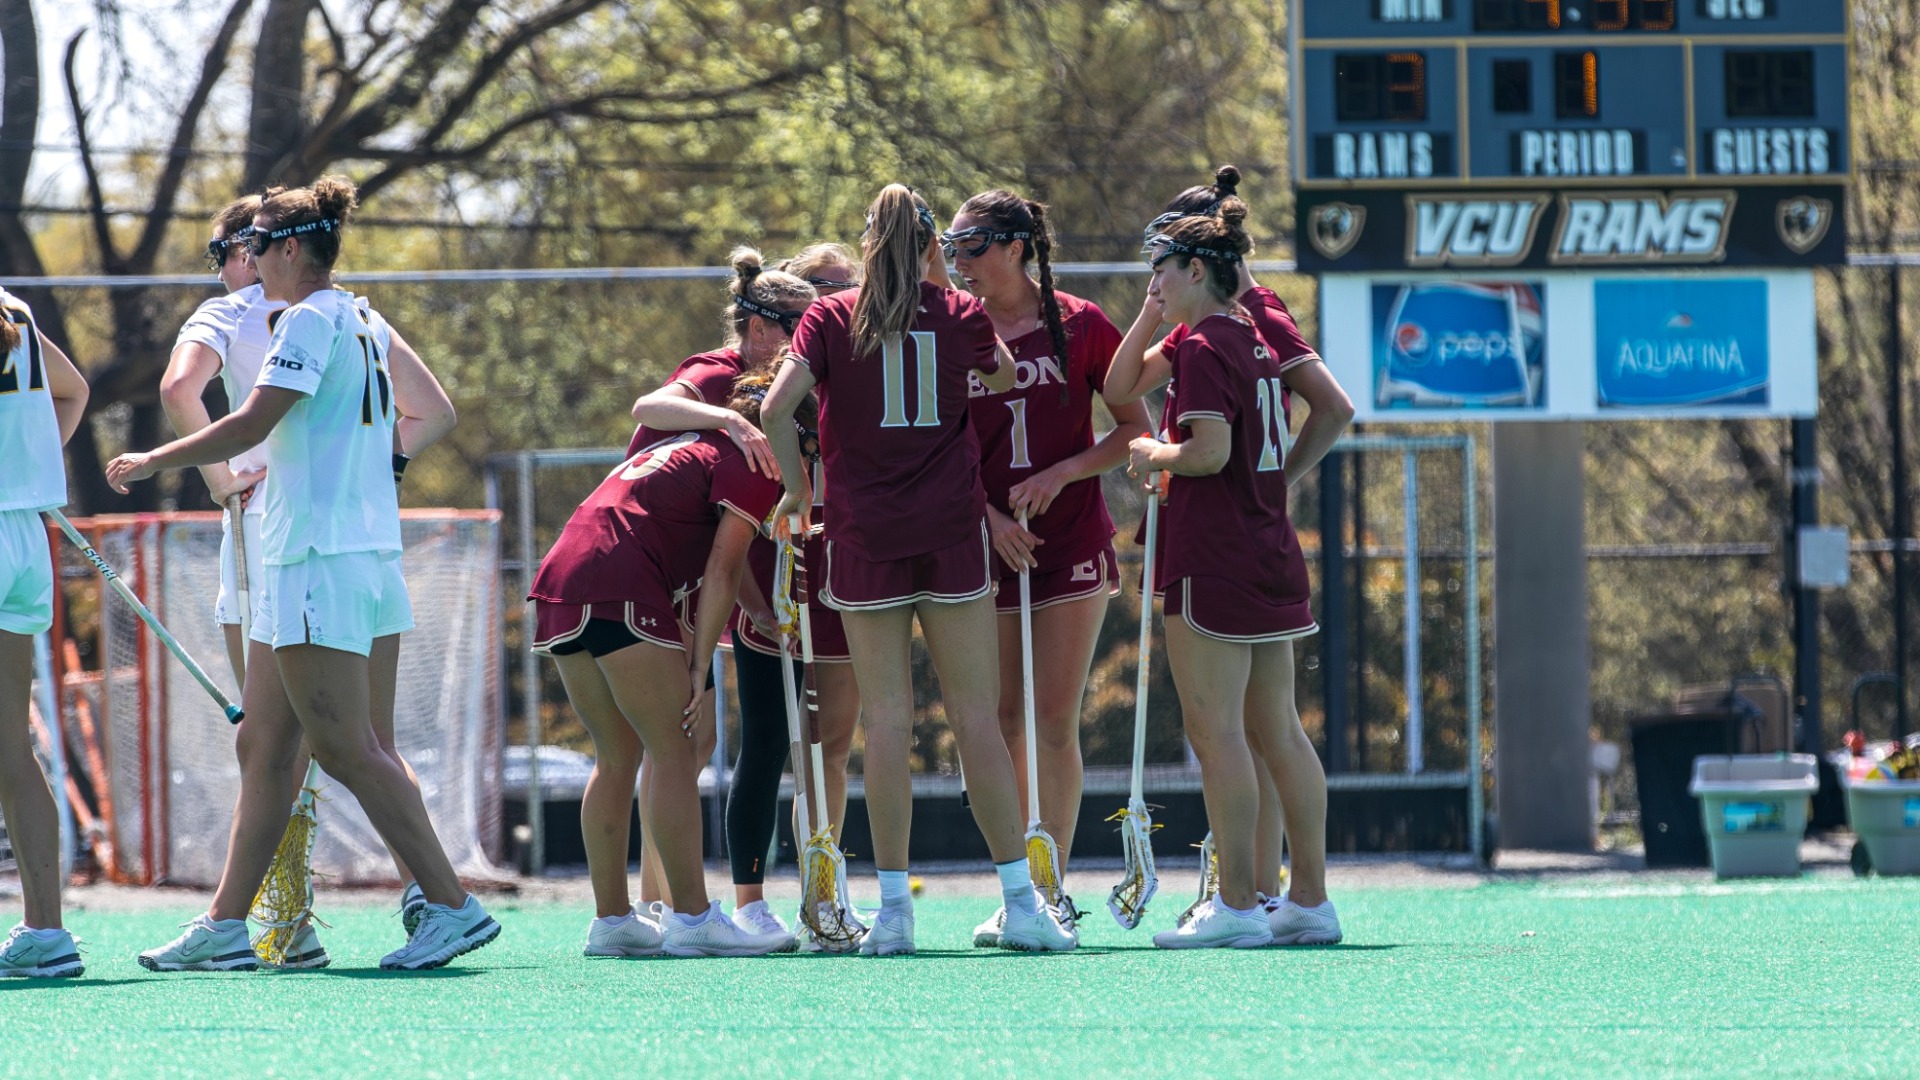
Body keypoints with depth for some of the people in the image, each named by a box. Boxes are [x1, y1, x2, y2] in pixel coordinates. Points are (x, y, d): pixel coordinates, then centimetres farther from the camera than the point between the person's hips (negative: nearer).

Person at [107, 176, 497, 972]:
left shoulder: (309, 320, -11)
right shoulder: (366, 324, 15)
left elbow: (251, 425, -19)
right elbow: (396, 441, 22)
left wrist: (149, 462, -9)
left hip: (319, 562, -10)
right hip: (370, 546, 10)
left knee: (346, 749, -9)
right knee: (264, 747, 9)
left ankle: (453, 907, -11)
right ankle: (225, 926, 10)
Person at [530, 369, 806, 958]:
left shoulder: (686, 449, 31)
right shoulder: (752, 469, 3)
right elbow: (721, 573, -4)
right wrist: (699, 670, -6)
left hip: (557, 581, 9)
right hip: (621, 592, -9)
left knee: (617, 758, 15)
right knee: (675, 754, -6)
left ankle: (612, 921, 14)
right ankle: (691, 918, -10)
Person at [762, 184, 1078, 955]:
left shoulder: (831, 318, 1)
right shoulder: (961, 316, 5)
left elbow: (777, 406, -12)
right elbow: (1002, 378, 25)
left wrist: (797, 485, 1)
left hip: (864, 535, -1)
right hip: (952, 530, 1)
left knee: (886, 718, 1)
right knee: (975, 716, 2)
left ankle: (894, 905, -2)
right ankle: (1021, 902, -1)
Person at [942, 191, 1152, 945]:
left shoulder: (1079, 326, -1)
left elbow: (1135, 430, 2)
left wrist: (1063, 473, -12)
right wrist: (986, 516, -11)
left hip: (1071, 542, -2)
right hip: (986, 546, 2)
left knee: (1054, 723, -4)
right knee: (1001, 725, 0)